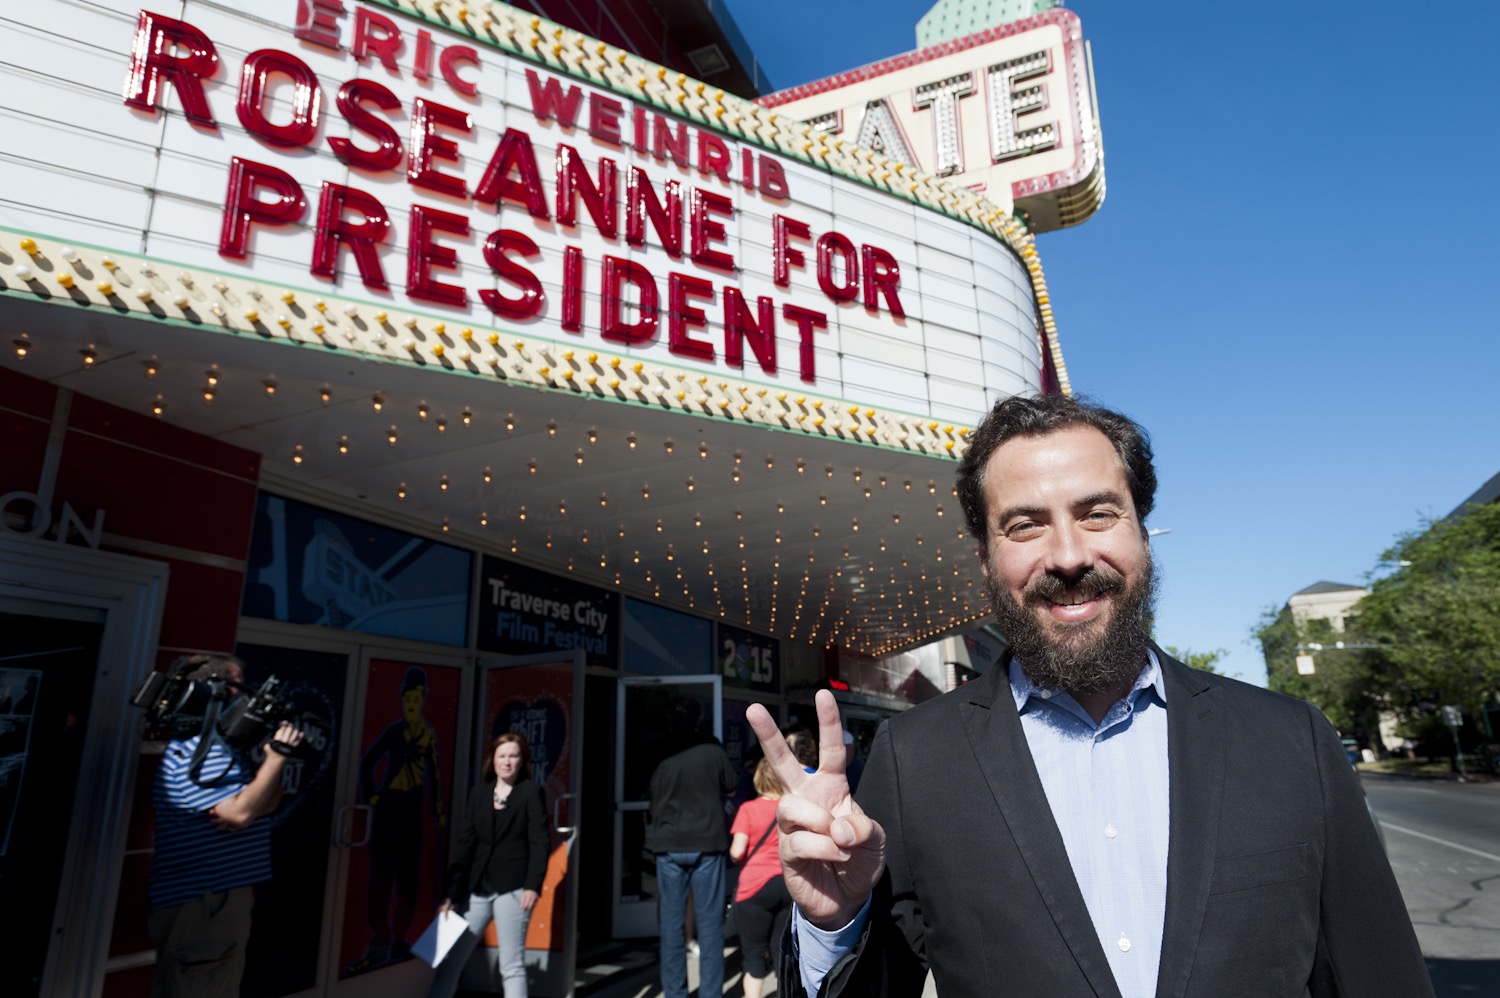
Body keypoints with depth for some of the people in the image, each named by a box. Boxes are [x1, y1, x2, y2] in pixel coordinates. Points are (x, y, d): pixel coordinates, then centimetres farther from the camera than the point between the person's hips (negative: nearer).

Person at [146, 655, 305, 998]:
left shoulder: (235, 745, 10)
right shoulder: (187, 755, -18)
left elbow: (268, 800, 7)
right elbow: (240, 813, -24)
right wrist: (277, 754, -19)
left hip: (230, 899, 9)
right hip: (195, 906, -9)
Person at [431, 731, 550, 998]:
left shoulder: (531, 791, 1)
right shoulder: (479, 793, 11)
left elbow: (540, 841, -5)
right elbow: (465, 844, 8)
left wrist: (533, 885, -14)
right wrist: (453, 894, 4)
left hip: (512, 887, -4)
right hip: (477, 888, 4)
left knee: (511, 965, -1)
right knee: (449, 959, 5)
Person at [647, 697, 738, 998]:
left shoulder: (658, 755, -3)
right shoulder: (713, 751, -7)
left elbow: (653, 800, 7)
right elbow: (730, 789, 6)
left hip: (668, 844, 2)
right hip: (707, 843, -1)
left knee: (671, 921, 8)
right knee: (709, 921, 6)